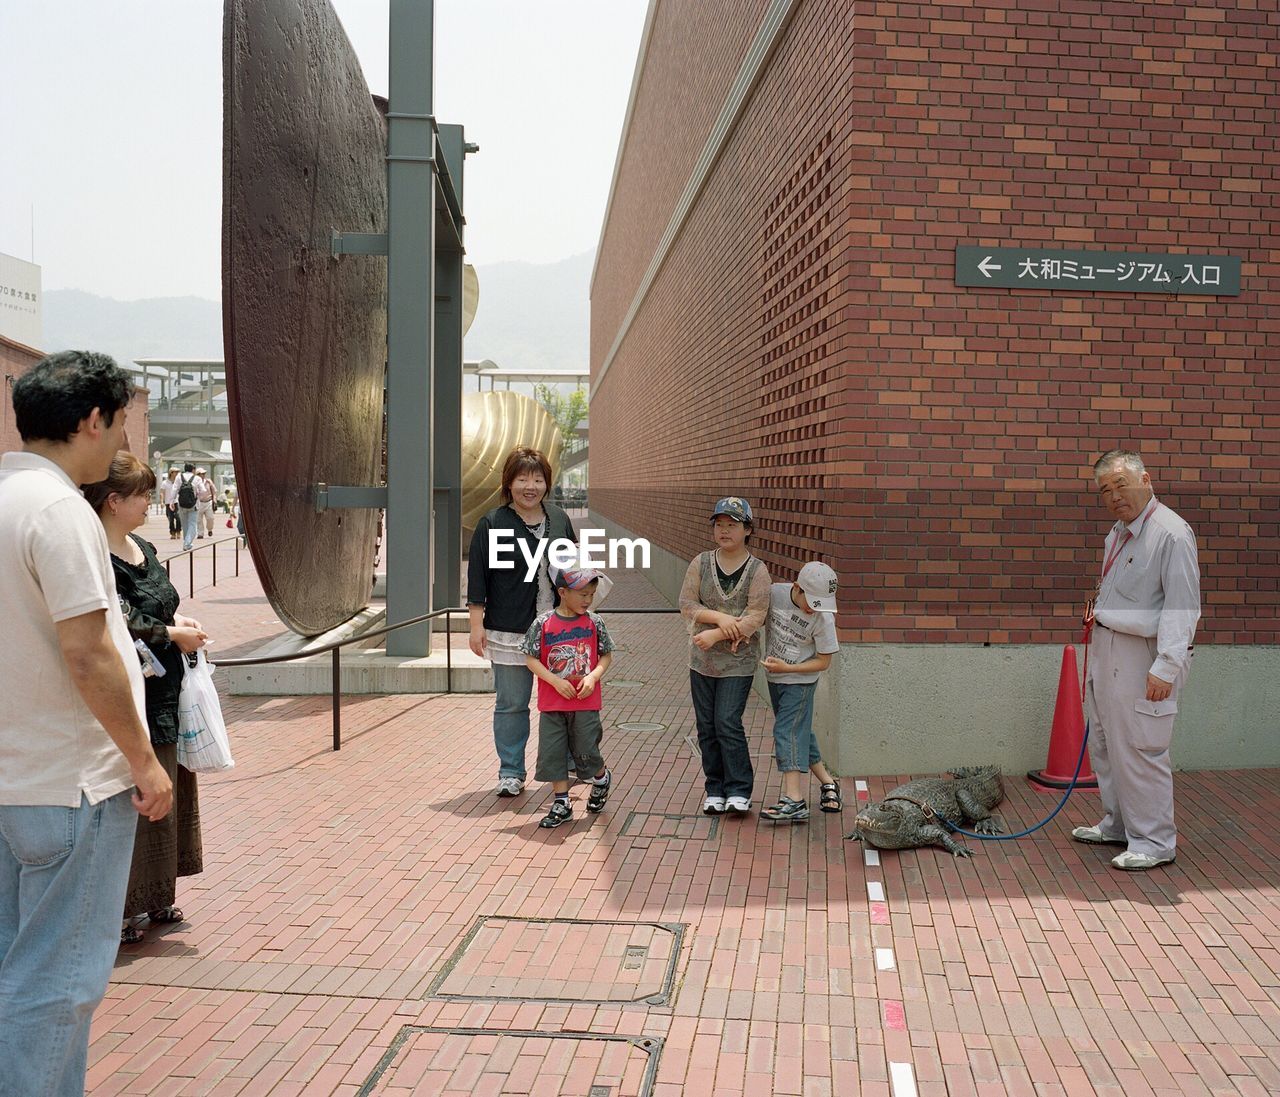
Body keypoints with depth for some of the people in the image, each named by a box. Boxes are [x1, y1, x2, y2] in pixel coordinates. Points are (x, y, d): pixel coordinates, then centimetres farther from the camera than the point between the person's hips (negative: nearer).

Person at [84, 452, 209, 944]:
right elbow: (121, 625, -23)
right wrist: (174, 635, -12)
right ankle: (116, 910, 12)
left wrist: (178, 620, 3)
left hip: (164, 693, 9)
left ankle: (154, 897, 29)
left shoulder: (143, 548, 11)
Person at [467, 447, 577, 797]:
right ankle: (510, 772, 16)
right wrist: (477, 625, -8)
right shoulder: (492, 524, -4)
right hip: (510, 632, -3)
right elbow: (477, 578, -4)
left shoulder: (559, 519, 8)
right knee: (511, 704, 4)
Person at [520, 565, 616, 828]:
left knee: (585, 751, 5)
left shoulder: (594, 622, -3)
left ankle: (602, 779, 38)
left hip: (586, 702, 0)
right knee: (553, 752, 4)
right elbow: (531, 659, -5)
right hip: (552, 703, 0)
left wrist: (593, 677, -12)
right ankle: (561, 803, 18)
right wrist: (556, 681, -15)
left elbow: (606, 656, 6)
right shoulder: (543, 624, -8)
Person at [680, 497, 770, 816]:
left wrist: (715, 635, -20)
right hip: (702, 661, 4)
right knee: (707, 727, 8)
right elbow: (686, 604, -5)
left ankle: (739, 791, 2)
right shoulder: (701, 563, 2)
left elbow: (755, 617, -14)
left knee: (728, 724, -10)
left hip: (738, 662, -3)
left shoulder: (757, 570, -6)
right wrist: (720, 617, -19)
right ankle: (715, 789, 19)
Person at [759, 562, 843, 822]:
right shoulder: (775, 593, -13)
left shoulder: (822, 618, -21)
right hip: (774, 678, 5)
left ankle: (795, 801, -18)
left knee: (787, 732, -15)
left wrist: (786, 667, -21)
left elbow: (823, 662, -14)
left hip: (800, 681, -5)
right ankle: (827, 782, 29)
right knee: (800, 733, 13)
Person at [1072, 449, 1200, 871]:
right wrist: (1098, 610, 12)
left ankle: (1154, 841, 8)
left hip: (1143, 656, -10)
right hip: (1107, 649, 10)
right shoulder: (1119, 531, 13)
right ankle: (1118, 824, 32)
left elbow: (1182, 607, -21)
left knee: (1139, 750, -4)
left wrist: (1166, 668, -24)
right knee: (1104, 743, 17)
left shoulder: (1170, 533, -16)